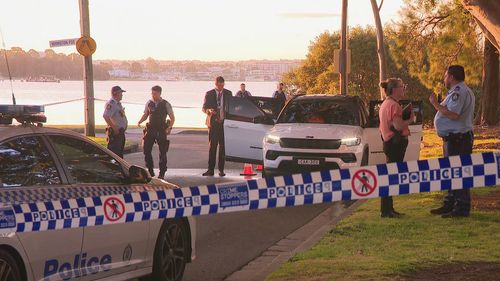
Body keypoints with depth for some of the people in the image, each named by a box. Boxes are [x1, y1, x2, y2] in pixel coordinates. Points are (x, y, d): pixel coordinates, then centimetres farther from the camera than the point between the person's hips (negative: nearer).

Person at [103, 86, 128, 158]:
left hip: (120, 132, 10)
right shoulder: (111, 104, -16)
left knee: (120, 152, 15)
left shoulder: (118, 103, 17)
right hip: (115, 133, -10)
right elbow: (105, 116, -29)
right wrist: (114, 127, -26)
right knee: (114, 152, -10)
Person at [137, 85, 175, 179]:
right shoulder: (149, 103, 4)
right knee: (146, 150, 0)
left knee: (162, 152, 2)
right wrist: (140, 121, -3)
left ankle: (162, 173, 12)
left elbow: (172, 118, 1)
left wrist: (169, 128, -13)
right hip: (150, 129, 3)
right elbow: (145, 115, 16)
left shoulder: (166, 104, -4)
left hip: (161, 130, -3)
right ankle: (150, 171, 15)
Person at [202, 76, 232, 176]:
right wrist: (209, 111, -21)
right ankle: (211, 169, -1)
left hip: (225, 123, 1)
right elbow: (204, 108, 2)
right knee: (212, 147, -3)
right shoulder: (209, 94, 3)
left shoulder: (228, 93, 8)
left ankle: (221, 170, 7)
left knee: (223, 147, 2)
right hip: (213, 123, -1)